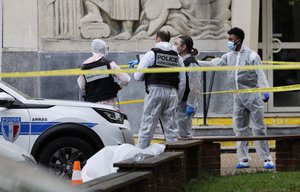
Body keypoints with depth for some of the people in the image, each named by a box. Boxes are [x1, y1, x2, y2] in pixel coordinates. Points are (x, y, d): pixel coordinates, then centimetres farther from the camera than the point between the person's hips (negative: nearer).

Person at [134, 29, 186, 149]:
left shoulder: (151, 54, -2)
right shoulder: (177, 57, 12)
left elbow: (138, 77, -2)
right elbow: (182, 81, 12)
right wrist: (178, 99, 20)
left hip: (155, 91, -4)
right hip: (172, 92, 4)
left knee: (147, 126, -3)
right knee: (170, 126, 10)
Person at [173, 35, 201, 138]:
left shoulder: (191, 63, -13)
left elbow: (195, 87, -18)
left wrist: (191, 105, -20)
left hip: (185, 103, -9)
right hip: (175, 102, 9)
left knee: (183, 133, -6)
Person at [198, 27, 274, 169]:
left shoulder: (251, 55, -5)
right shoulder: (229, 56, 11)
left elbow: (260, 74, -10)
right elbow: (213, 63, 11)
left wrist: (265, 91, -19)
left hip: (252, 95, -6)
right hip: (237, 97, 6)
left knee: (258, 128, -5)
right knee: (239, 129, 5)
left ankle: (266, 159, -3)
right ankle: (243, 159, 9)